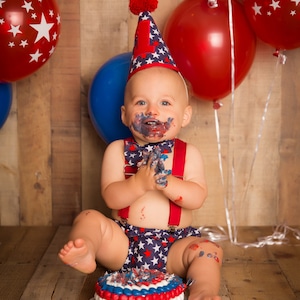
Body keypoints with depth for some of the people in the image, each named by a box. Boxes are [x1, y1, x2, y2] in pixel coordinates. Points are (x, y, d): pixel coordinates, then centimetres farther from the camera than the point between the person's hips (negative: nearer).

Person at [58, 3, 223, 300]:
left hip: (173, 245, 0)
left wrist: (166, 182, -24)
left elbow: (198, 198, -8)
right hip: (124, 241, 1)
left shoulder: (188, 154, 4)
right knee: (88, 218, -20)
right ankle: (84, 253, -47)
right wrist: (139, 183, -25)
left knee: (208, 250, -24)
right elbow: (110, 197, -6)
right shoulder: (117, 150, 4)